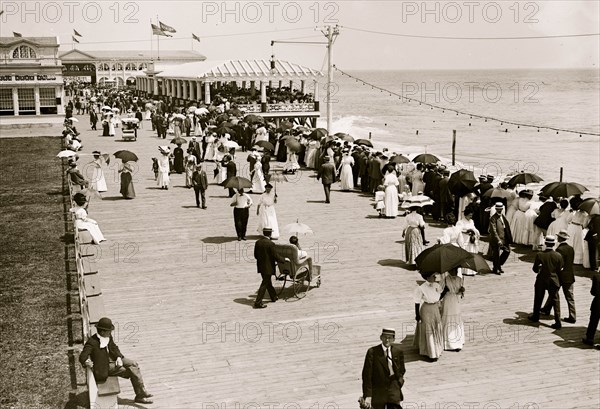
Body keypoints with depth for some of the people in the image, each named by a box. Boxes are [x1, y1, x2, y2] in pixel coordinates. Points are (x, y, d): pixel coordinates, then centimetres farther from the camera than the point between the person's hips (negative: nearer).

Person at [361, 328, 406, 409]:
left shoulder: (398, 352, 1)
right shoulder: (372, 352, -10)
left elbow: (402, 370, 19)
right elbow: (367, 375, -11)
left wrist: (399, 380, 3)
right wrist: (367, 395, -16)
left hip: (393, 390, 2)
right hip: (378, 392, -2)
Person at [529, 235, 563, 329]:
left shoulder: (539, 255, -16)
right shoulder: (558, 256, -12)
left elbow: (535, 269, -9)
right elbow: (559, 270, -4)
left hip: (541, 281, 0)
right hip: (553, 281, 0)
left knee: (538, 299, 18)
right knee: (555, 301, 7)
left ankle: (535, 317, 34)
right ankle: (558, 321, 2)